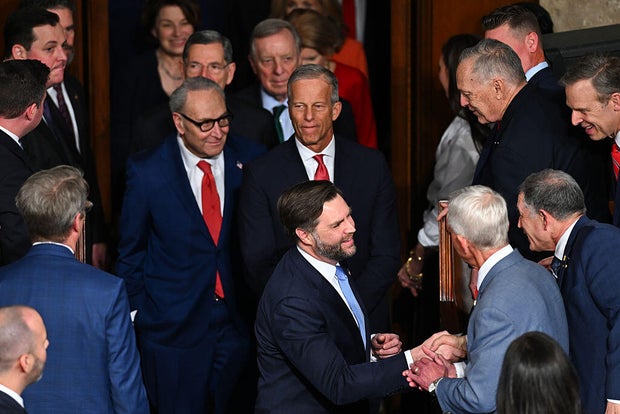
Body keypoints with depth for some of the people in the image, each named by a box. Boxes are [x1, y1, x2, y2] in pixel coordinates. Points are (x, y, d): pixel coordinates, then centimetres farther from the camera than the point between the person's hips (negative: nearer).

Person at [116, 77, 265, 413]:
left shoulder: (250, 159, -3)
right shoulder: (147, 171, -8)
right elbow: (131, 252, 2)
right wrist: (138, 314, 0)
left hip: (240, 322, 2)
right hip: (172, 327, -2)